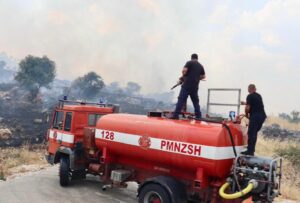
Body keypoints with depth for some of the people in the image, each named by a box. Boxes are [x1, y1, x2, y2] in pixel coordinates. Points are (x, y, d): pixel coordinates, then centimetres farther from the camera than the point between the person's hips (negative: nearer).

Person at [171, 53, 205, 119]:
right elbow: (203, 76, 18)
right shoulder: (200, 66, 17)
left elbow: (184, 70, -13)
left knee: (181, 100, -8)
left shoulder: (189, 63, 1)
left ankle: (176, 115, -14)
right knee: (196, 101, 13)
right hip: (195, 87, 5)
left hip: (187, 85, -5)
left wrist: (183, 76, 6)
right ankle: (198, 116, 13)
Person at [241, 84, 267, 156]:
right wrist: (245, 103, 49)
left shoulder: (250, 96, -6)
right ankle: (252, 149, 20)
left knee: (251, 134, -5)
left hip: (255, 116, -8)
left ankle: (250, 151, -5)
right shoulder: (259, 96, 19)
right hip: (262, 116, 8)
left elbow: (247, 108, -13)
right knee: (254, 133, 16)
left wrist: (247, 115, 5)